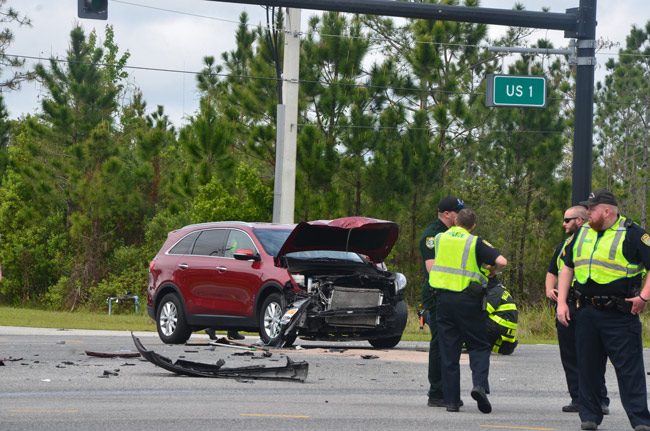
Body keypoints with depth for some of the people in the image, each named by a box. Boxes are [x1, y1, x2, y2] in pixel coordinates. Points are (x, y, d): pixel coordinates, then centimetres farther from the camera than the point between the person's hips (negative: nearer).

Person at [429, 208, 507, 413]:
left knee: (448, 350, 6)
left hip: (443, 298, 3)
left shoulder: (440, 239, 7)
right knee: (479, 345, 8)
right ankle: (480, 384, -16)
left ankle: (451, 400, 4)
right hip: (468, 300, -3)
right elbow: (501, 261, -12)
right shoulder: (475, 243, -4)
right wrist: (491, 271, 8)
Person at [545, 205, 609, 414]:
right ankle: (577, 399, 12)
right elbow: (552, 272, 26)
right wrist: (549, 289, 7)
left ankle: (600, 400, -2)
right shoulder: (563, 246, 18)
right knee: (569, 357, 6)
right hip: (565, 307, 7)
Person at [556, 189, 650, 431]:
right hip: (586, 313, 6)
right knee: (588, 366, 9)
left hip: (620, 315, -6)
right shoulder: (582, 233, 13)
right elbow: (567, 267, 19)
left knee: (630, 369, -6)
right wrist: (561, 303, 11)